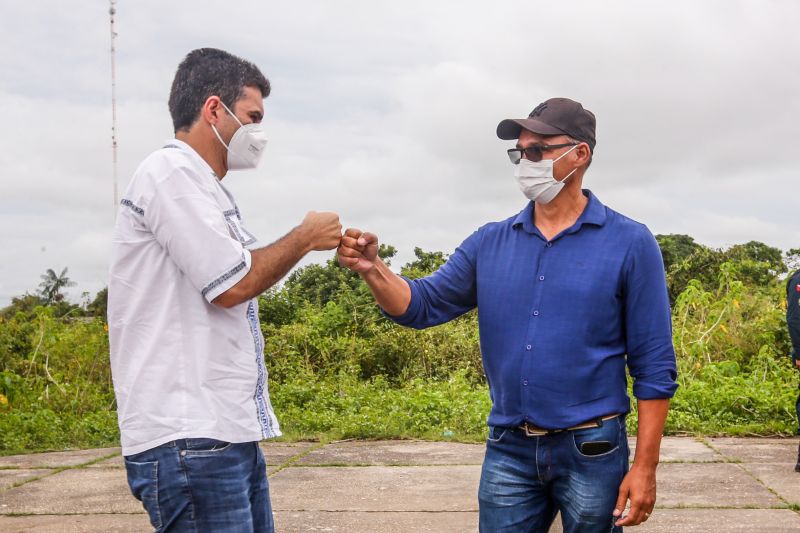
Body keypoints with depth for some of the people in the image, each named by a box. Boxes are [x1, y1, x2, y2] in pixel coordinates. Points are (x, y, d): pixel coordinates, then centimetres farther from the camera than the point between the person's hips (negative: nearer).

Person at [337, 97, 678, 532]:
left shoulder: (629, 244, -5)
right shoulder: (489, 243, 6)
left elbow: (653, 365, -6)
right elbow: (423, 306, 3)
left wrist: (645, 466, -10)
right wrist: (373, 269, -17)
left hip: (591, 452, -3)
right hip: (508, 452, 3)